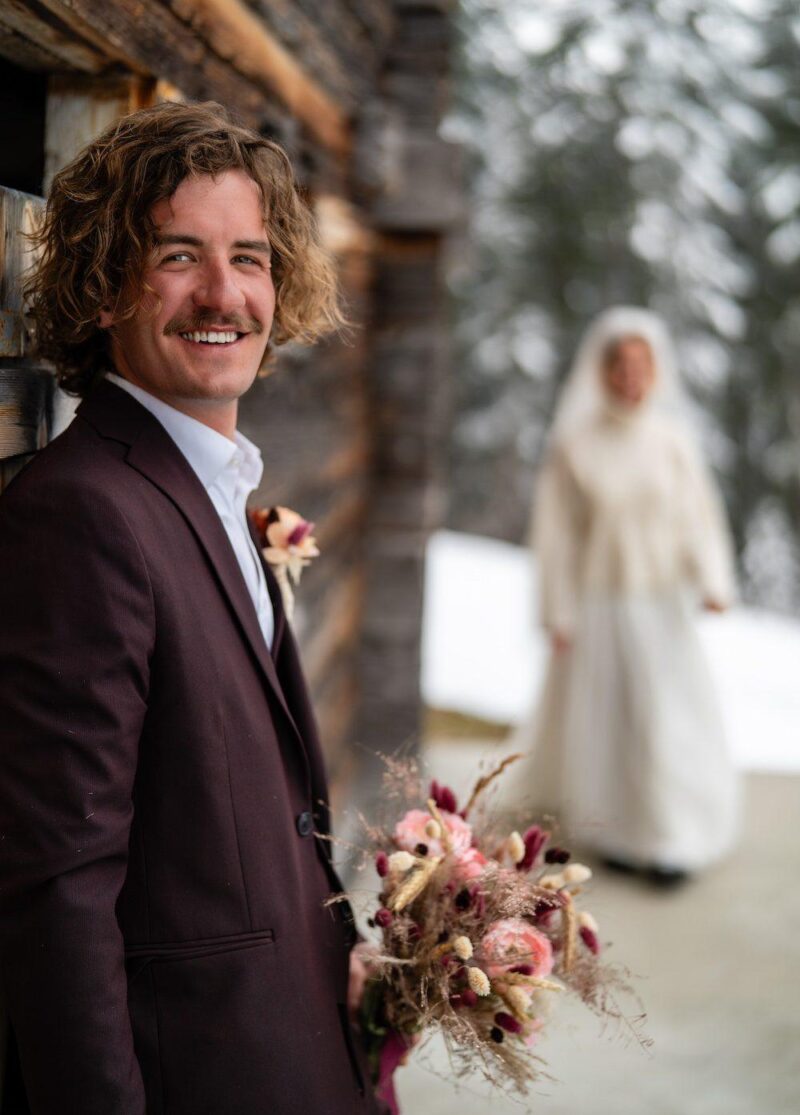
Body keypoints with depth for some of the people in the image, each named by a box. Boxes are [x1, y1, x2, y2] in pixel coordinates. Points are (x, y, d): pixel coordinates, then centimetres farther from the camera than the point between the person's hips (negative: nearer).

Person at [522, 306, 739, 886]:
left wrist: (713, 581, -19)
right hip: (599, 604, -2)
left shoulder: (673, 441, -1)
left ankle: (671, 838, 20)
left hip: (663, 605, 2)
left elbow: (699, 516, -3)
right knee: (602, 716, 6)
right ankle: (614, 832, 22)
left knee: (672, 717, 3)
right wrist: (559, 614, -4)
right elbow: (556, 532, -4)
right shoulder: (573, 445, -7)